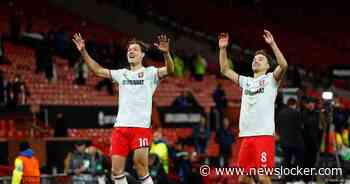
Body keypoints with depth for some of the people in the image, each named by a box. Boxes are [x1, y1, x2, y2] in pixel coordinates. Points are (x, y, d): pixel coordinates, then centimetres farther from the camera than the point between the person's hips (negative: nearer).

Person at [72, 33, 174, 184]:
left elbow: (169, 70, -13)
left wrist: (166, 53, -32)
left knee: (142, 171, -8)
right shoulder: (122, 74, 18)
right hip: (120, 126, 5)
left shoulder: (150, 72, 4)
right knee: (116, 171, 1)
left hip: (141, 127, -5)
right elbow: (98, 70, 18)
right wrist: (83, 52, 9)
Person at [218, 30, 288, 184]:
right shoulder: (246, 81, 21)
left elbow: (283, 65, -14)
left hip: (264, 135, -6)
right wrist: (223, 49, 14)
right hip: (245, 136, 6)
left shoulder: (271, 79, 4)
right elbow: (225, 70, 24)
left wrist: (272, 44, -19)